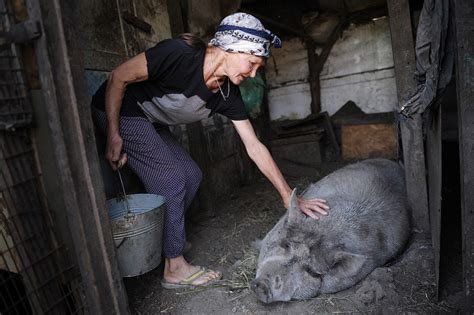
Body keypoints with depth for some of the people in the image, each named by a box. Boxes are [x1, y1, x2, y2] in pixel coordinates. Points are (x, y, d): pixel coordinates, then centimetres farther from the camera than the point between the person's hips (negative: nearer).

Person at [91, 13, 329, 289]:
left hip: (151, 123, 7)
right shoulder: (179, 54, -31)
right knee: (170, 179, -14)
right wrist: (113, 136, -21)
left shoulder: (229, 94, -11)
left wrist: (289, 196, -12)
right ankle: (175, 269, -1)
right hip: (118, 111, -7)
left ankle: (164, 236, 26)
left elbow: (254, 147, -11)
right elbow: (118, 78, -22)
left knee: (191, 176, 5)